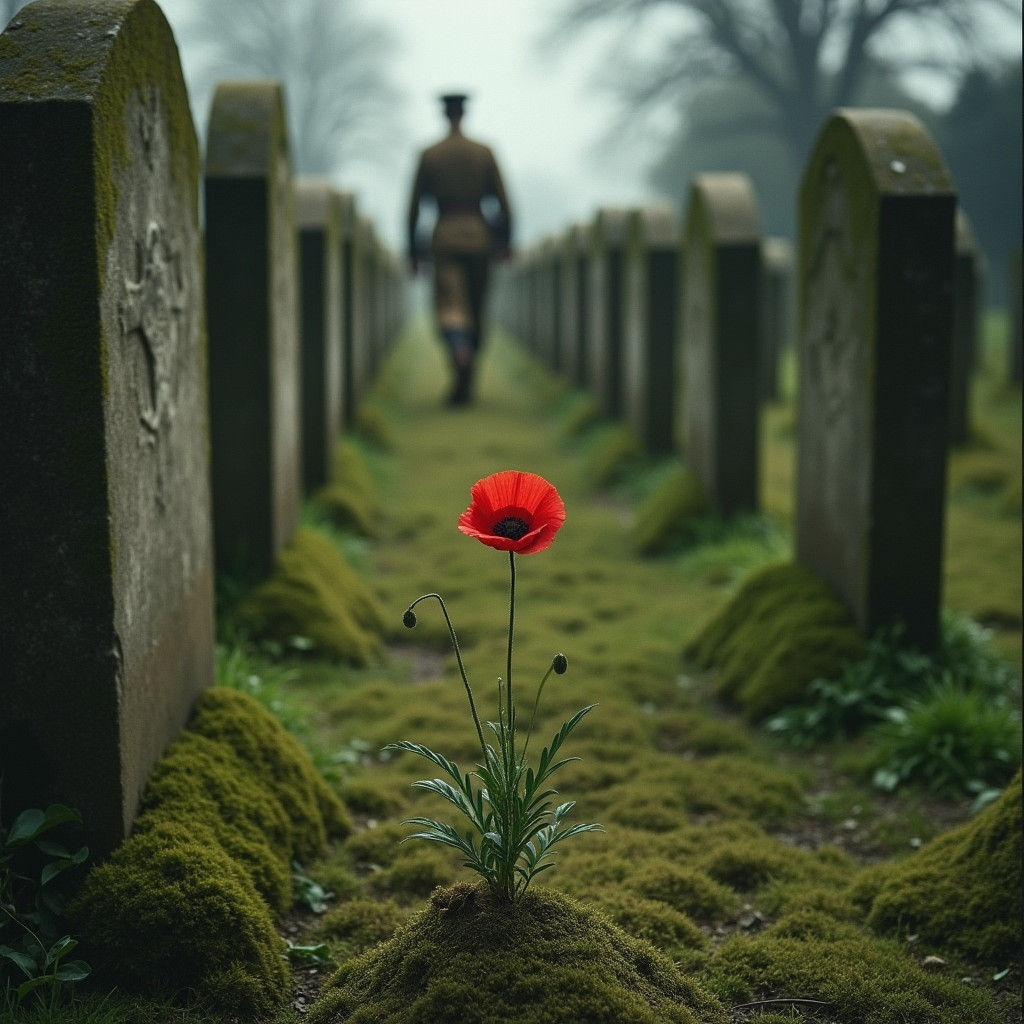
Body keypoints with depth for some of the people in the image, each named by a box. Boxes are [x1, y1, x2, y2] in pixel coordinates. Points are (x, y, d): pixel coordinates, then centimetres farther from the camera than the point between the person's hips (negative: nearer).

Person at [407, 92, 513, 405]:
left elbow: (414, 206, 0)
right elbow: (503, 202, 0)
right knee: (476, 311, 13)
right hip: (478, 236, 1)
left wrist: (412, 250, 8)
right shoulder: (484, 153, 1)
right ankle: (466, 385, 20)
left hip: (444, 238, -1)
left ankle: (460, 350, -42)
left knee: (450, 309, -8)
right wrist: (506, 241, 11)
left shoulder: (429, 155, 0)